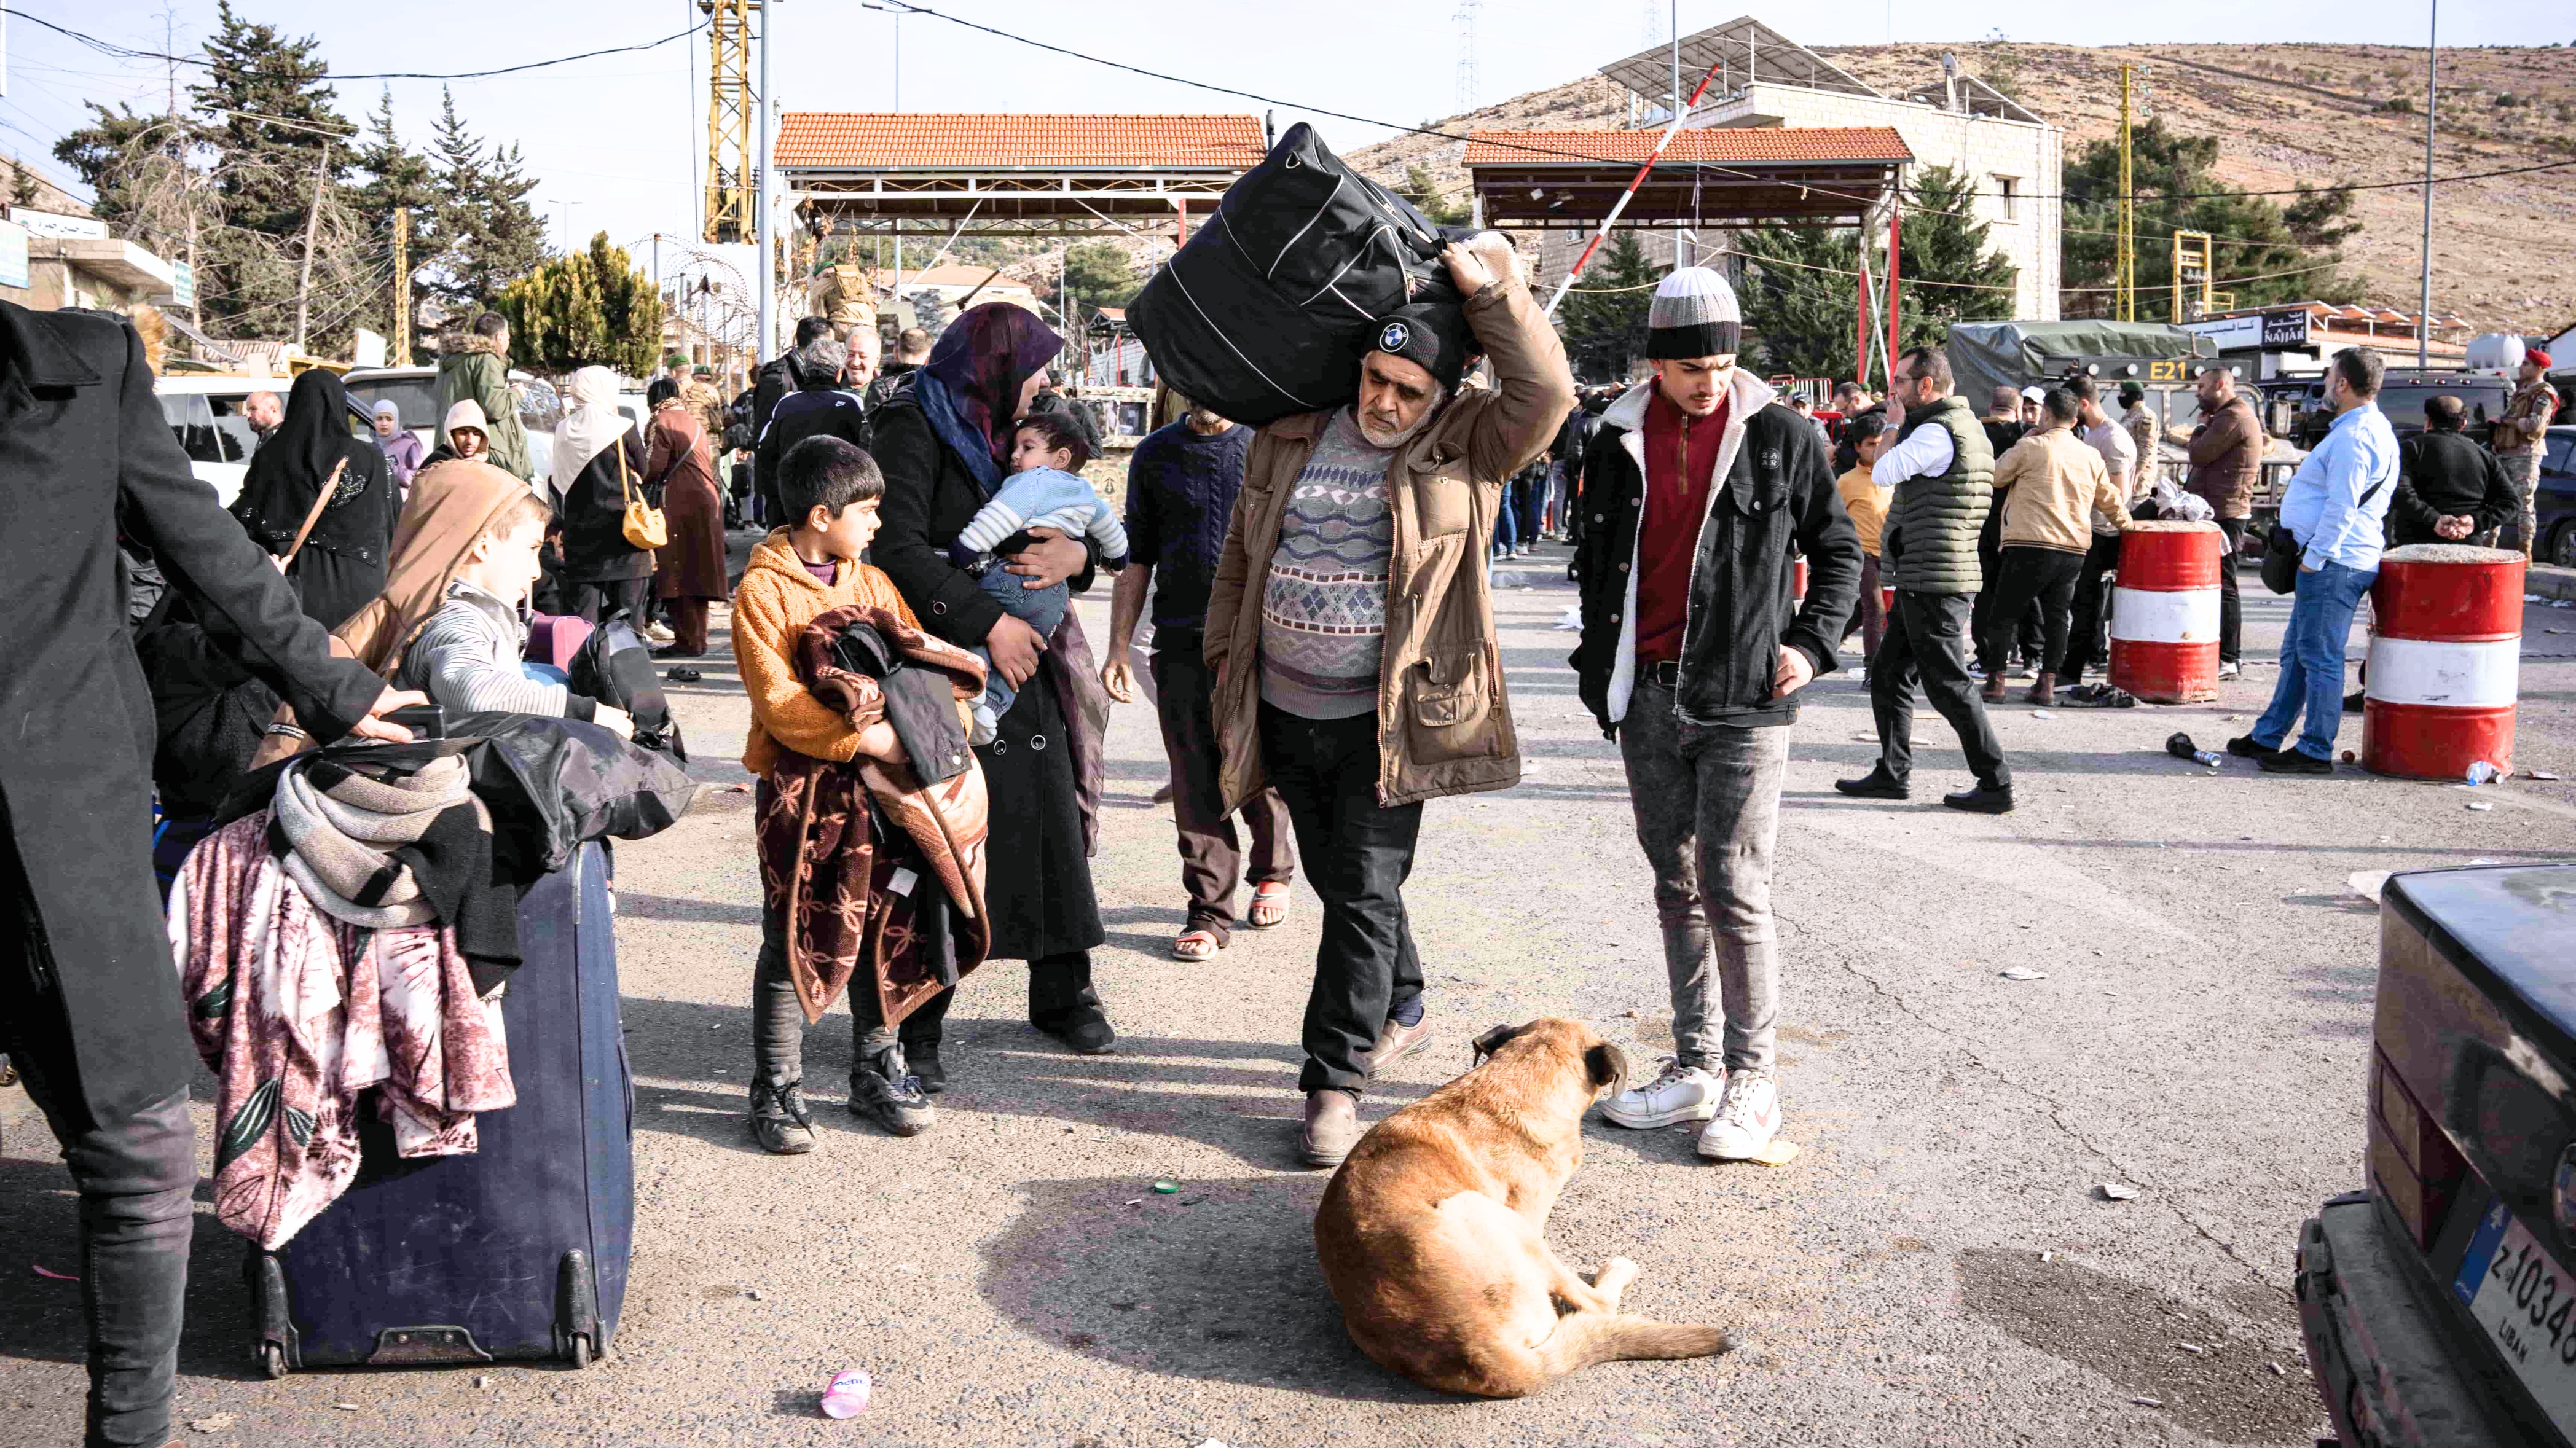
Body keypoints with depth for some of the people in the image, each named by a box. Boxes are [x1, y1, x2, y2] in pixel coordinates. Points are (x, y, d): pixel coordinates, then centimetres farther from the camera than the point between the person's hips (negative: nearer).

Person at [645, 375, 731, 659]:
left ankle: (689, 642, -6)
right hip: (706, 500, 8)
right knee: (695, 572, 13)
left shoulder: (661, 423, -6)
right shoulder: (693, 421, 18)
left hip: (681, 505, -8)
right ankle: (695, 639, 20)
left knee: (680, 574, -5)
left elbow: (654, 467, -13)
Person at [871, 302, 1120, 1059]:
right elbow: (899, 548, -18)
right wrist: (989, 621, -19)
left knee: (1048, 815, 5)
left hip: (1019, 655, 7)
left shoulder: (1002, 431, 15)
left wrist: (1077, 556, -10)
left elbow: (1061, 525, 14)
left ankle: (1063, 991, 17)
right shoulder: (914, 427, -7)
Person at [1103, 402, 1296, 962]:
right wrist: (1119, 648, 9)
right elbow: (1137, 559, 14)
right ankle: (1210, 911, 8)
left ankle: (1272, 871, 34)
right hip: (1184, 640, 1)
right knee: (1196, 782, -1)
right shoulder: (1155, 455, 10)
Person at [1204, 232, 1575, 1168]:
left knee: (1366, 891, -4)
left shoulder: (1466, 446, -4)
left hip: (1389, 718, -4)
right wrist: (1227, 657, 13)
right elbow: (1242, 552, 14)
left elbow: (1546, 394, -21)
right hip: (1286, 709, 5)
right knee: (1337, 880, 17)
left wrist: (1490, 291, -18)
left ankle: (1335, 1082, 4)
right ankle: (1401, 1013, 40)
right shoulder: (1292, 435, 6)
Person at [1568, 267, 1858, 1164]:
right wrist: (1598, 671, 15)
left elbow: (1837, 550, 9)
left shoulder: (1782, 436, -1)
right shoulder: (1620, 440, 7)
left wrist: (1810, 642, -4)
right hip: (1647, 697, 4)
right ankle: (1696, 1065, 21)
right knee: (1677, 887, 11)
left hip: (1742, 698, -4)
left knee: (1735, 890, -6)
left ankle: (1751, 1077, 5)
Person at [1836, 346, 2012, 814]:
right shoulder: (1964, 425, 17)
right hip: (1923, 581, 11)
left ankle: (1996, 784, 0)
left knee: (1948, 685, -6)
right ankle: (1892, 774, 21)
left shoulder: (1937, 431, -16)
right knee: (1887, 676, 15)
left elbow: (1884, 472, -14)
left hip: (1935, 581, -11)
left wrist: (1894, 425, -3)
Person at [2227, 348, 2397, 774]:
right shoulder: (2372, 428, 19)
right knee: (2297, 654, 16)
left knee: (2320, 658, -6)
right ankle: (2268, 737, 24)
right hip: (2329, 562, 11)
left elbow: (2342, 507, -22)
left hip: (2332, 563, -11)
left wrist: (2314, 558, -17)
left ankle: (2316, 751, -1)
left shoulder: (2353, 436, -17)